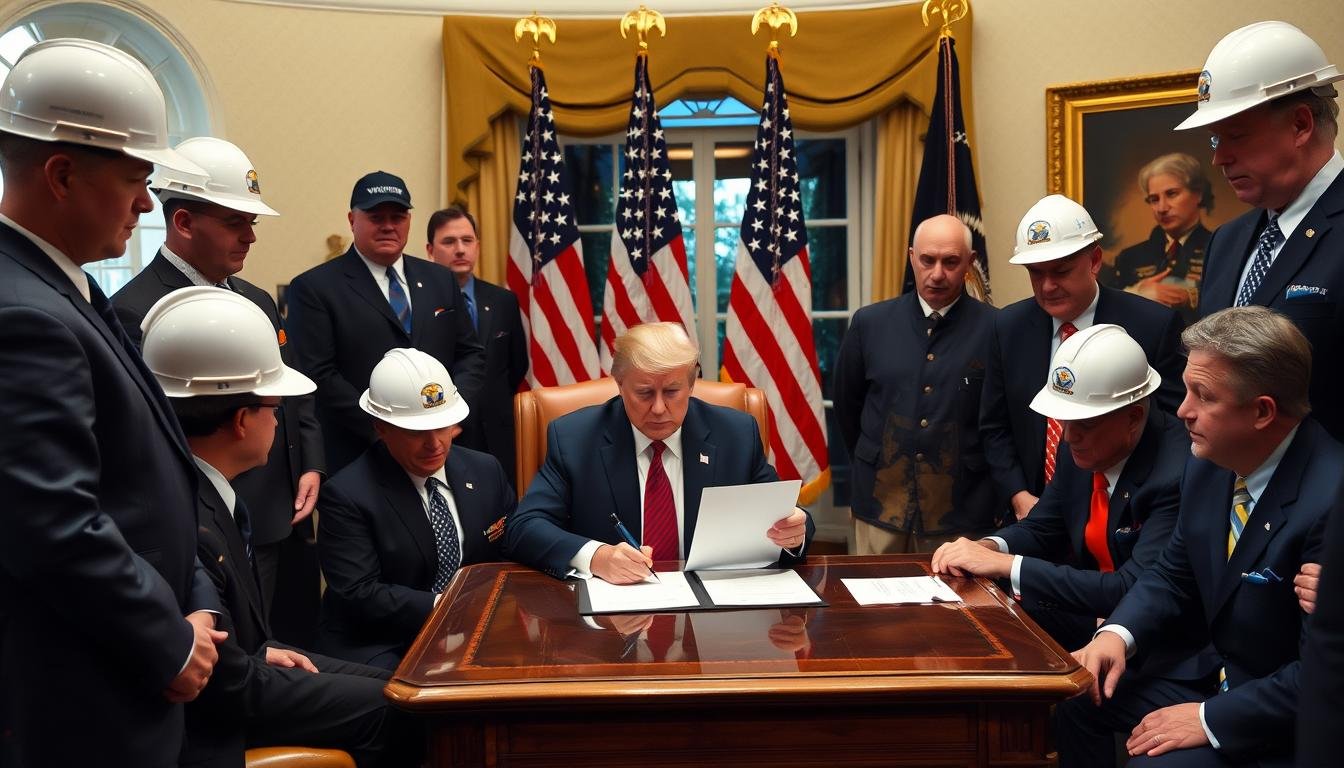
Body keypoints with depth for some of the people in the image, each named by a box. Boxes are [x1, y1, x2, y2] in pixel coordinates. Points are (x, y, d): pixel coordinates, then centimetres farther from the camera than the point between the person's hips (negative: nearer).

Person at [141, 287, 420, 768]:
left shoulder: (201, 487, -5)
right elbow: (231, 688, -24)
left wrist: (261, 652, 1)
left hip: (227, 678, 9)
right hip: (207, 717, -9)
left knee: (392, 689, 12)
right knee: (392, 710, -5)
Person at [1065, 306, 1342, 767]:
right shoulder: (1209, 465, -3)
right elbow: (1173, 576, 9)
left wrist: (1211, 719, -23)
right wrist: (1118, 634, -8)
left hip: (1282, 724, -7)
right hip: (1215, 675, 8)